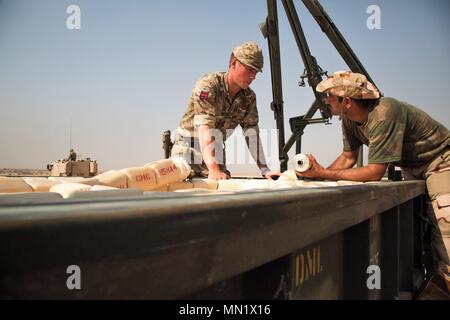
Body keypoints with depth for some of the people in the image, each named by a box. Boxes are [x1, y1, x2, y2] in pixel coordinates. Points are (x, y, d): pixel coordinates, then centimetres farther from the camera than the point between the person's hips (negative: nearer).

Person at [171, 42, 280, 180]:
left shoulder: (249, 97, -1)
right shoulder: (208, 85, -22)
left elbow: (252, 134, -3)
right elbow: (205, 129, -33)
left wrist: (265, 170, -14)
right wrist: (213, 169, -44)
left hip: (215, 153, 5)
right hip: (187, 150, -5)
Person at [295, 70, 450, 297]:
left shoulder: (384, 114, -36)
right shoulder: (349, 119, -10)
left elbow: (374, 173, -35)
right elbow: (348, 157, 0)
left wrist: (323, 173, -34)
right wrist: (317, 174, -18)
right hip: (411, 166, 8)